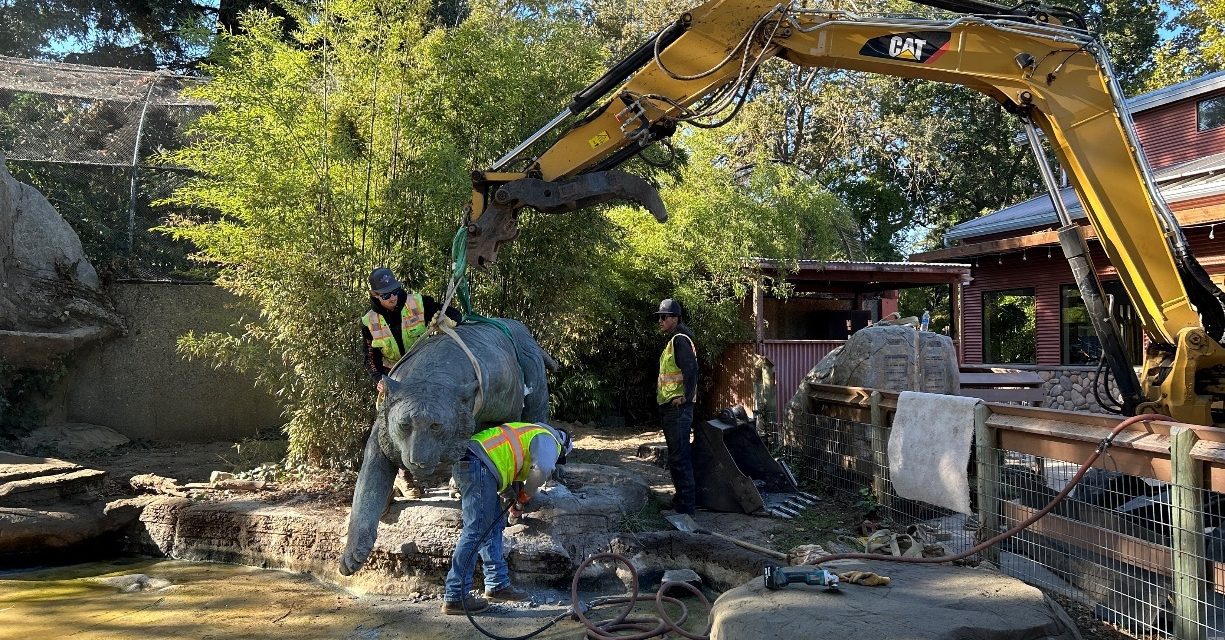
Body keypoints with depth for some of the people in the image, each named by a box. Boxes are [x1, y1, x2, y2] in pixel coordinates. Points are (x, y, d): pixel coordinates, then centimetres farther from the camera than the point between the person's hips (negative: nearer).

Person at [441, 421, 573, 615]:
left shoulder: (531, 432, 34)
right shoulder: (548, 440, 9)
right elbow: (542, 469, -12)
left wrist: (514, 498, 17)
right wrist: (524, 496, 3)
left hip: (464, 463, 10)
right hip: (479, 468, -10)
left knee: (494, 526, 15)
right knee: (476, 532, -9)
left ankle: (498, 584, 20)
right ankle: (454, 597, -8)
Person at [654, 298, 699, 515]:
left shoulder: (680, 340, -13)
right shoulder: (671, 340, 20)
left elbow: (691, 369, -24)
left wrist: (685, 397, -22)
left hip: (678, 407, -11)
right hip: (670, 407, 11)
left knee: (679, 457, -9)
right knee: (680, 455, 16)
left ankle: (686, 504, -4)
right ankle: (684, 499, 26)